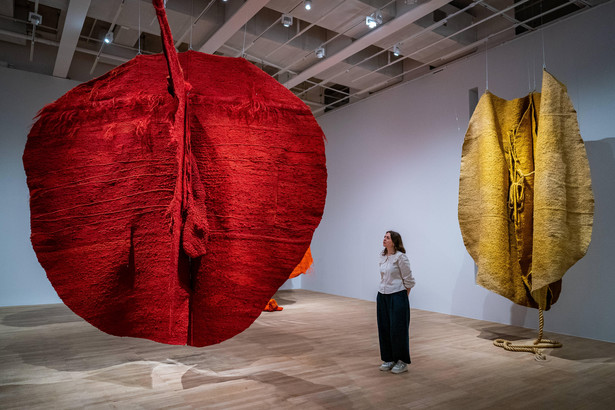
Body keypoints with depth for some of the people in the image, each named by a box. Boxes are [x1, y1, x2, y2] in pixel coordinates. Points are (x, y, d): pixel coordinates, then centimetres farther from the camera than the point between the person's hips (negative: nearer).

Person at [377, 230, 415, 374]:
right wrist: (383, 291, 14)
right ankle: (389, 359, 25)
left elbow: (409, 280, -9)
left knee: (398, 329, 2)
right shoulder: (382, 256, 8)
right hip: (382, 296, 7)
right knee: (384, 328, 11)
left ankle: (402, 362, 16)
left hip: (397, 297, -7)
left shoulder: (400, 257, -13)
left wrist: (403, 298, -2)